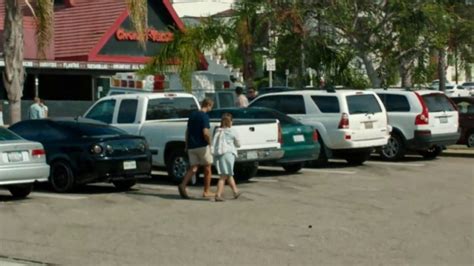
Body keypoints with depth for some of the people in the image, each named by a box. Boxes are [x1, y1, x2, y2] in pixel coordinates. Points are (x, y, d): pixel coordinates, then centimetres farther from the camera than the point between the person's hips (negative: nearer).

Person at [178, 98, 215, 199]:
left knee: (193, 168, 4)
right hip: (202, 146, -6)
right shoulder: (204, 116, -11)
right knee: (207, 168, 9)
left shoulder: (192, 115, 12)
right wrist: (210, 143, -9)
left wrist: (186, 145, 22)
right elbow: (205, 132, -21)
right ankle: (206, 191, 14)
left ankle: (183, 185, -19)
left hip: (191, 146, 6)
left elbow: (187, 131, 17)